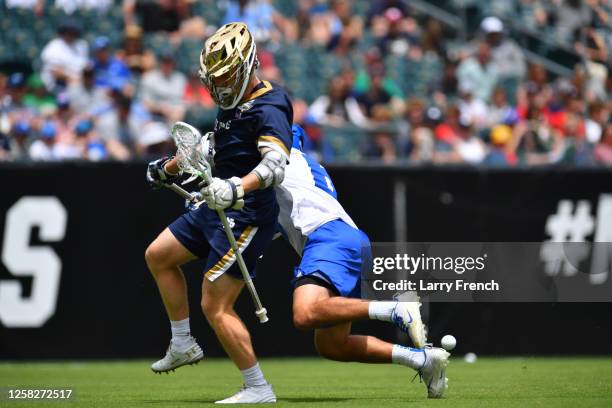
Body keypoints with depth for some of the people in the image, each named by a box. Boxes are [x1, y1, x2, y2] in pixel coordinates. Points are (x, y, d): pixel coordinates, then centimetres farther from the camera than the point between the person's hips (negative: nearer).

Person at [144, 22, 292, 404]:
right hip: (217, 209, 10)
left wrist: (238, 187, -51)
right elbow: (213, 146, 29)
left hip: (248, 216, -10)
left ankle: (259, 389, -4)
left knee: (216, 307, -11)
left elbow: (275, 166, -34)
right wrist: (169, 168, 41)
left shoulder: (268, 108, -19)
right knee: (158, 255, 21)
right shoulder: (234, 102, 10)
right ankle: (183, 345, 27)